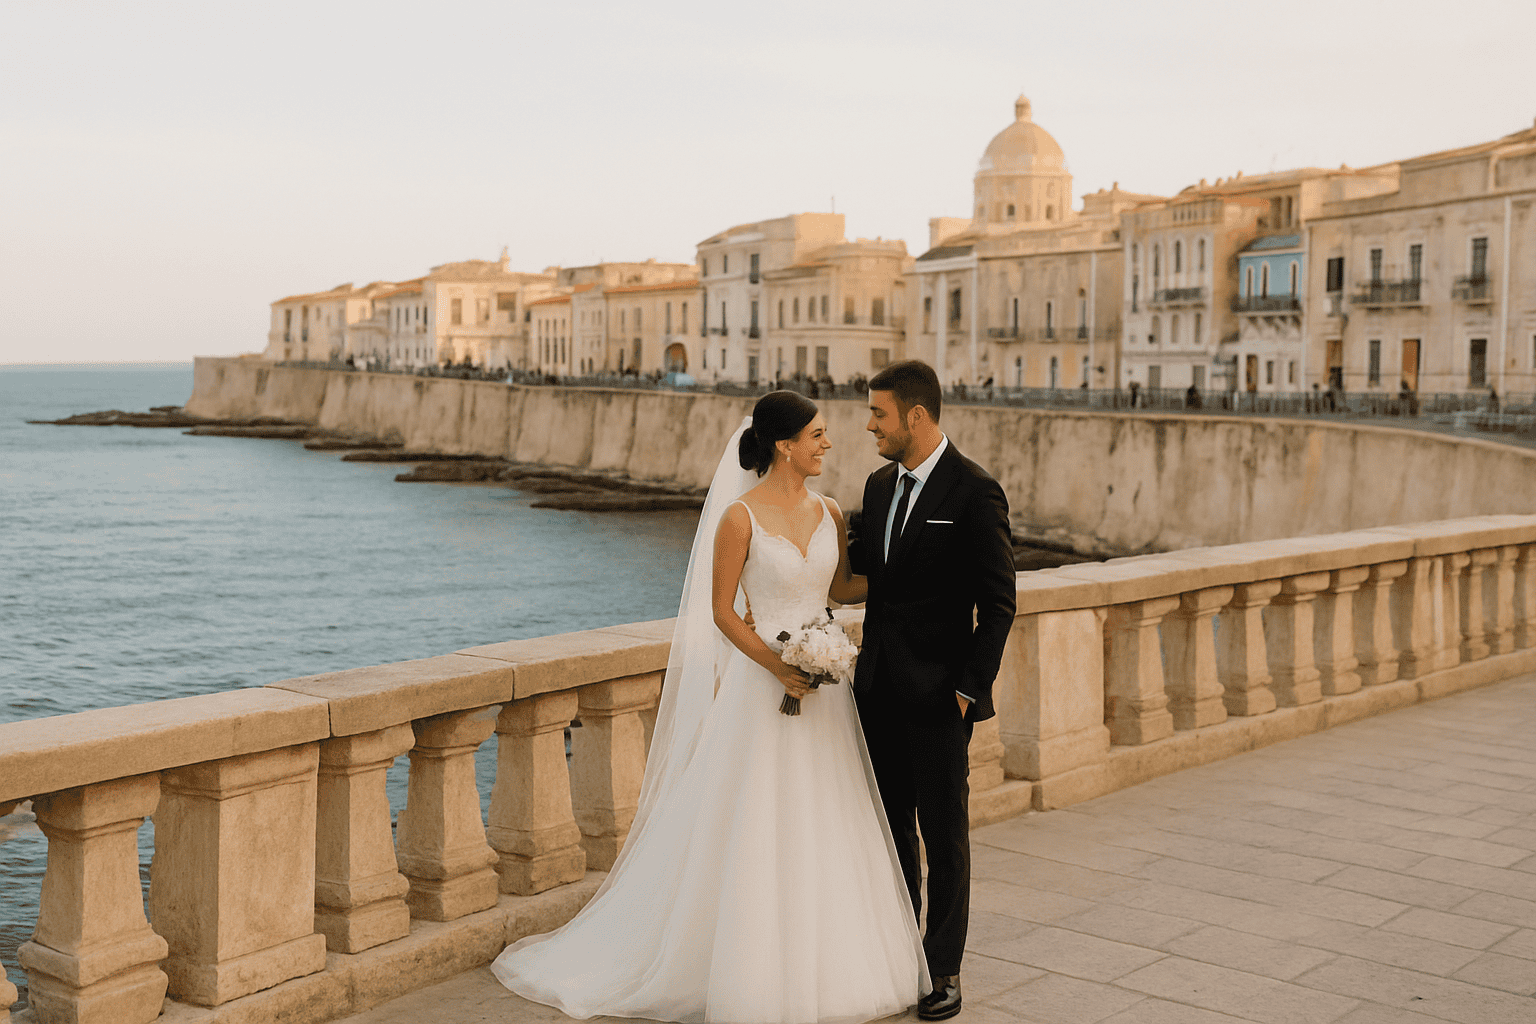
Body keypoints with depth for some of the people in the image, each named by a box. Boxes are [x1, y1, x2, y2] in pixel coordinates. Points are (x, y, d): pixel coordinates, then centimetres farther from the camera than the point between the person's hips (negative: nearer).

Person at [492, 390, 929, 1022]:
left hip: (825, 685, 6)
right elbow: (721, 611, -10)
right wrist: (778, 668, -19)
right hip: (762, 683, -6)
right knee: (754, 833, 1)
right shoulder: (741, 516, -11)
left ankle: (822, 967, 27)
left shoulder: (828, 512, 6)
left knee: (825, 836, 12)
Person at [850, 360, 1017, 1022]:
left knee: (944, 832, 6)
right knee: (889, 824, 16)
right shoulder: (880, 484, 9)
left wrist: (970, 687, -14)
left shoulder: (974, 491, -13)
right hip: (879, 687, 7)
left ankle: (943, 969, 17)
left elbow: (998, 601, -12)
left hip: (937, 694, -7)